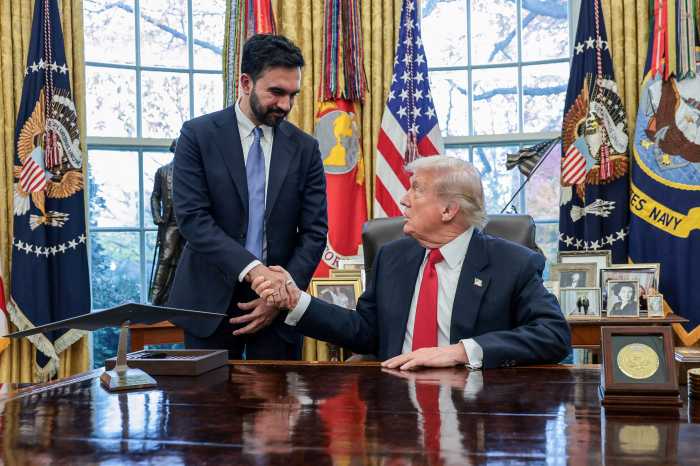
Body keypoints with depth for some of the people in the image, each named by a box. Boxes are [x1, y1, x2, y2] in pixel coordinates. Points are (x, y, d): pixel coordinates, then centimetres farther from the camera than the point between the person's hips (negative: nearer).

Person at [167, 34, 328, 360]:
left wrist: (283, 294, -10)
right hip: (212, 300, -2)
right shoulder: (198, 135, -4)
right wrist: (252, 269, -23)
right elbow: (192, 217, -13)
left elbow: (314, 232, 2)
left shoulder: (304, 148, 3)